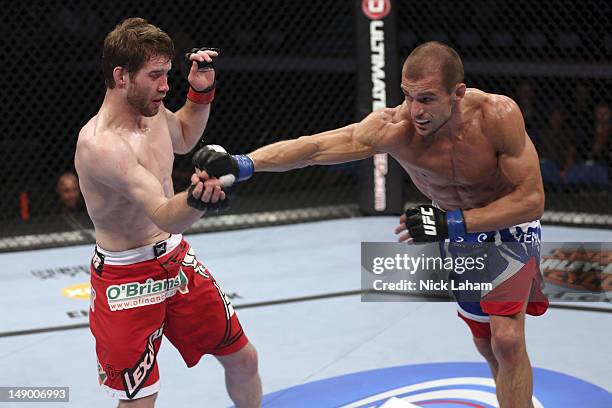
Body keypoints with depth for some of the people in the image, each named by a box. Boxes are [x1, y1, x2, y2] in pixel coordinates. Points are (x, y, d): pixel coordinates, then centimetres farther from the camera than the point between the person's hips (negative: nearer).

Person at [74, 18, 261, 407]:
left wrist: (202, 91, 7)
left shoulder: (150, 109, -3)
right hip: (128, 280, -8)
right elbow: (165, 217, -38)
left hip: (177, 259, 8)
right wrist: (195, 200, -60)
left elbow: (183, 138, 23)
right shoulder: (101, 145, -29)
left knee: (242, 359, 16)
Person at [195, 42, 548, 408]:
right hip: (456, 228, 3)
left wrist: (452, 223, -40)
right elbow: (315, 147, -39)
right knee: (486, 344, 14)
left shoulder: (499, 115, -36)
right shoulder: (394, 127, -31)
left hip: (509, 222, -3)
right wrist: (244, 164, -55)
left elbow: (532, 200, -31)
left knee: (507, 338, -17)